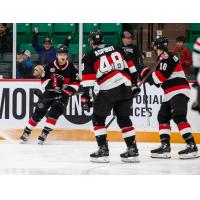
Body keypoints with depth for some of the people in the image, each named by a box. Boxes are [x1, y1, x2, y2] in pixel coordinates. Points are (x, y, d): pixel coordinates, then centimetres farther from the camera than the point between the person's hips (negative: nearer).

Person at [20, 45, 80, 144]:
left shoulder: (71, 68, -8)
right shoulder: (50, 66, -6)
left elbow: (75, 84, -4)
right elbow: (43, 80, -2)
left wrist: (68, 91, -17)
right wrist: (52, 83, -19)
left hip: (63, 95, -1)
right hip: (49, 92, 1)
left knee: (54, 113, -19)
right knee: (39, 112, -1)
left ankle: (44, 133, -14)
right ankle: (26, 132, 8)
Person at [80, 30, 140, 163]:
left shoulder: (89, 57, 7)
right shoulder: (117, 49, 18)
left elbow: (88, 79, -1)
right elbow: (130, 67, 18)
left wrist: (86, 97, 0)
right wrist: (134, 84, 26)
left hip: (108, 89, -4)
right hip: (126, 87, 4)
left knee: (98, 118, 10)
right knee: (124, 119, 17)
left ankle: (103, 150, 0)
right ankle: (132, 150, 14)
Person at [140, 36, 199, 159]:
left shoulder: (167, 57, -10)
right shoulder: (161, 59, 22)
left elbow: (162, 76, -19)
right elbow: (160, 79, 20)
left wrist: (147, 75, -6)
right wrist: (149, 74, 3)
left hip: (179, 92, -11)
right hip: (170, 94, 11)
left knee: (179, 117, -21)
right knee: (163, 117, 11)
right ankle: (165, 147, 12)